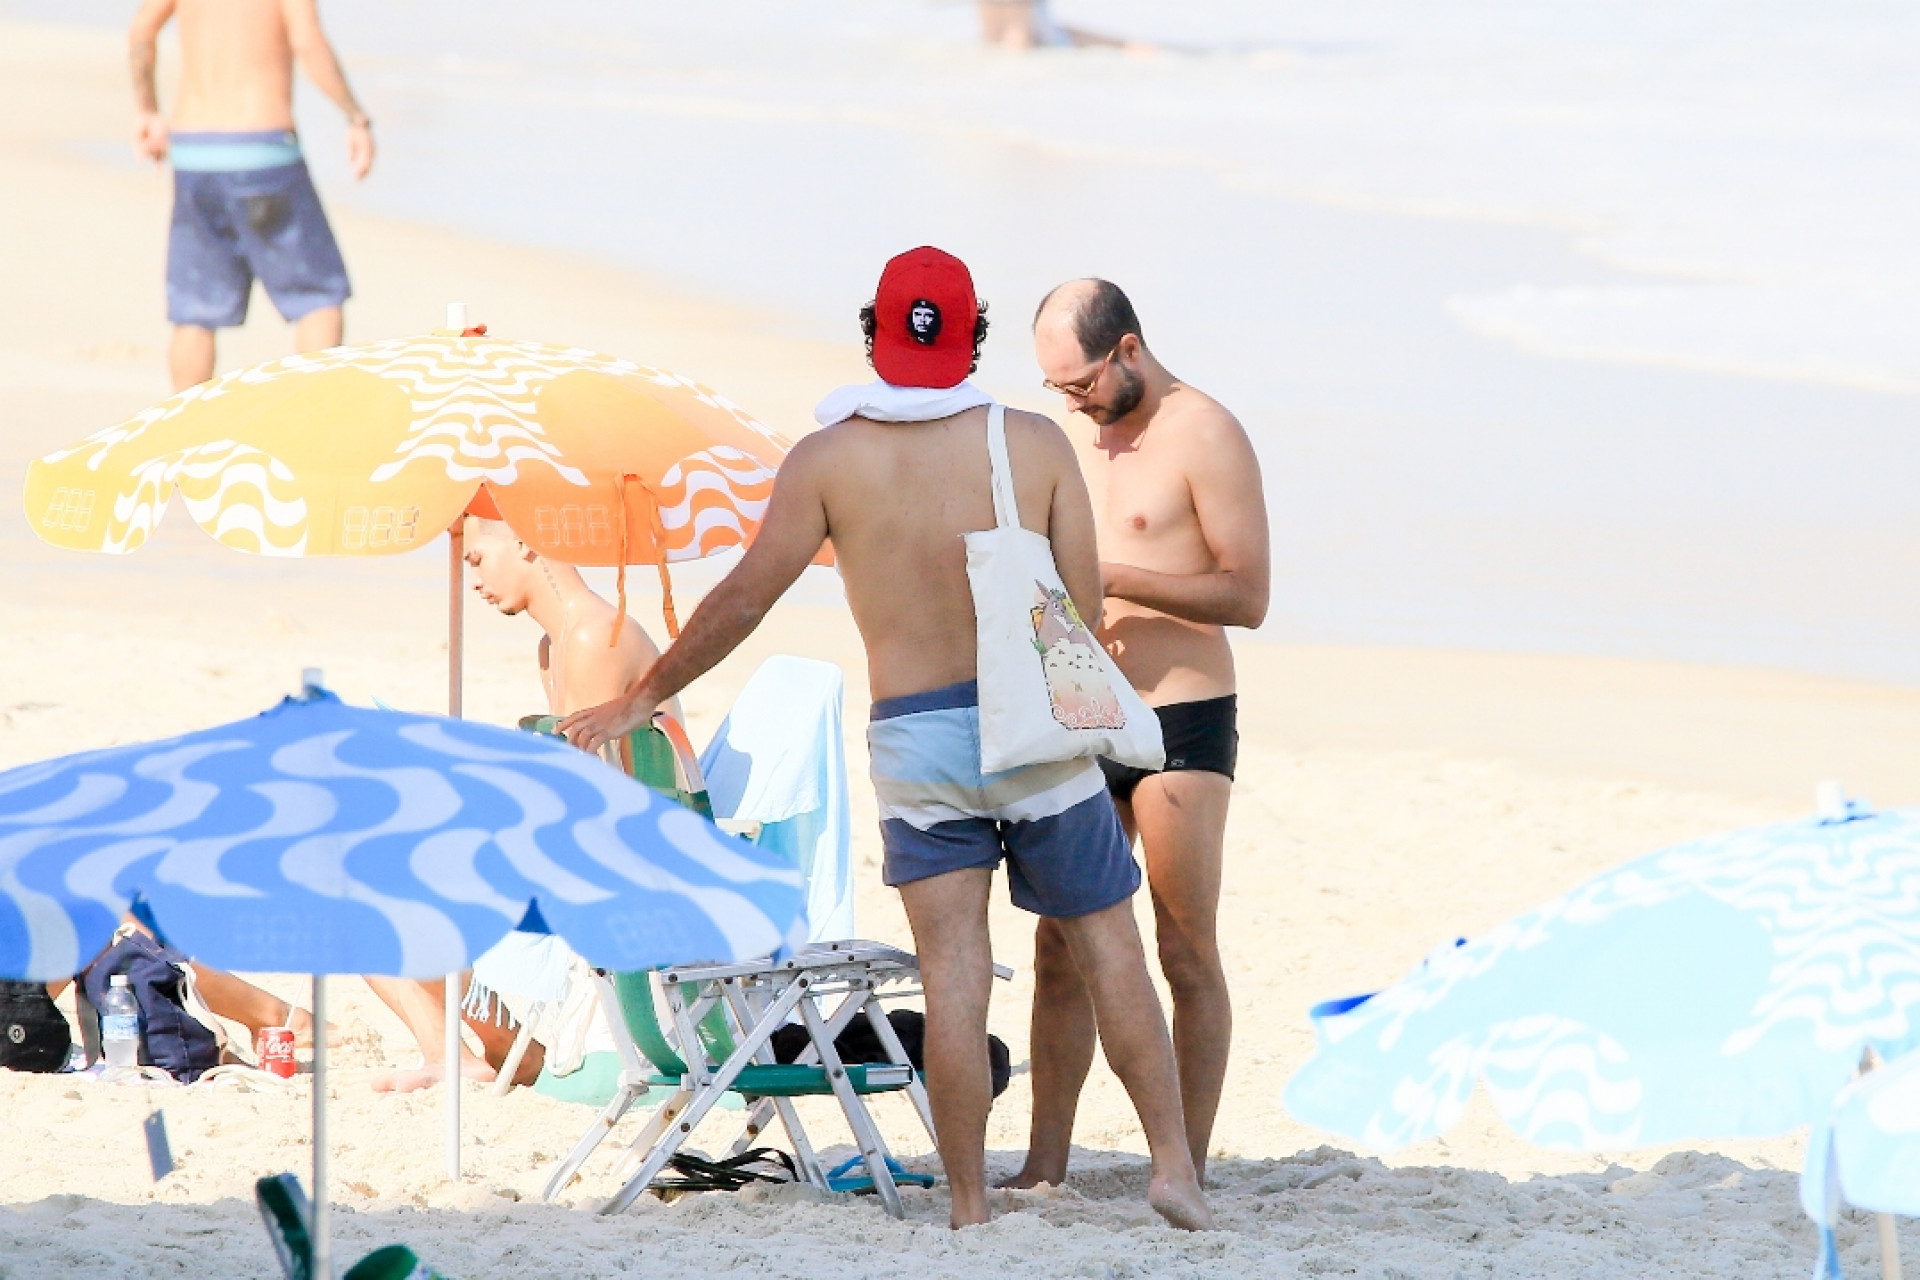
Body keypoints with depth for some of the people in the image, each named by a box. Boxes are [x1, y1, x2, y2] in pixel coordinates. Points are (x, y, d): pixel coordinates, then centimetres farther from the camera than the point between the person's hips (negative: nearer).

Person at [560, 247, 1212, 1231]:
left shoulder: (829, 459, -3)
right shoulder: (1034, 443, -2)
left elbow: (745, 596, -1)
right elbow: (1083, 611, 0)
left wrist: (643, 698, 11)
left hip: (913, 738, 0)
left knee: (953, 976, 0)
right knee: (1108, 951, 10)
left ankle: (970, 1210, 0)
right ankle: (1173, 1163, 7)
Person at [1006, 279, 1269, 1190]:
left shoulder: (1203, 435, -9)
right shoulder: (1076, 434, 13)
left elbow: (1246, 594, -14)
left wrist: (1113, 579, -20)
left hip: (1182, 717, -7)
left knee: (1187, 955, -3)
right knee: (1062, 949, 2)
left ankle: (1186, 1172, -1)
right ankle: (1045, 1167, 4)